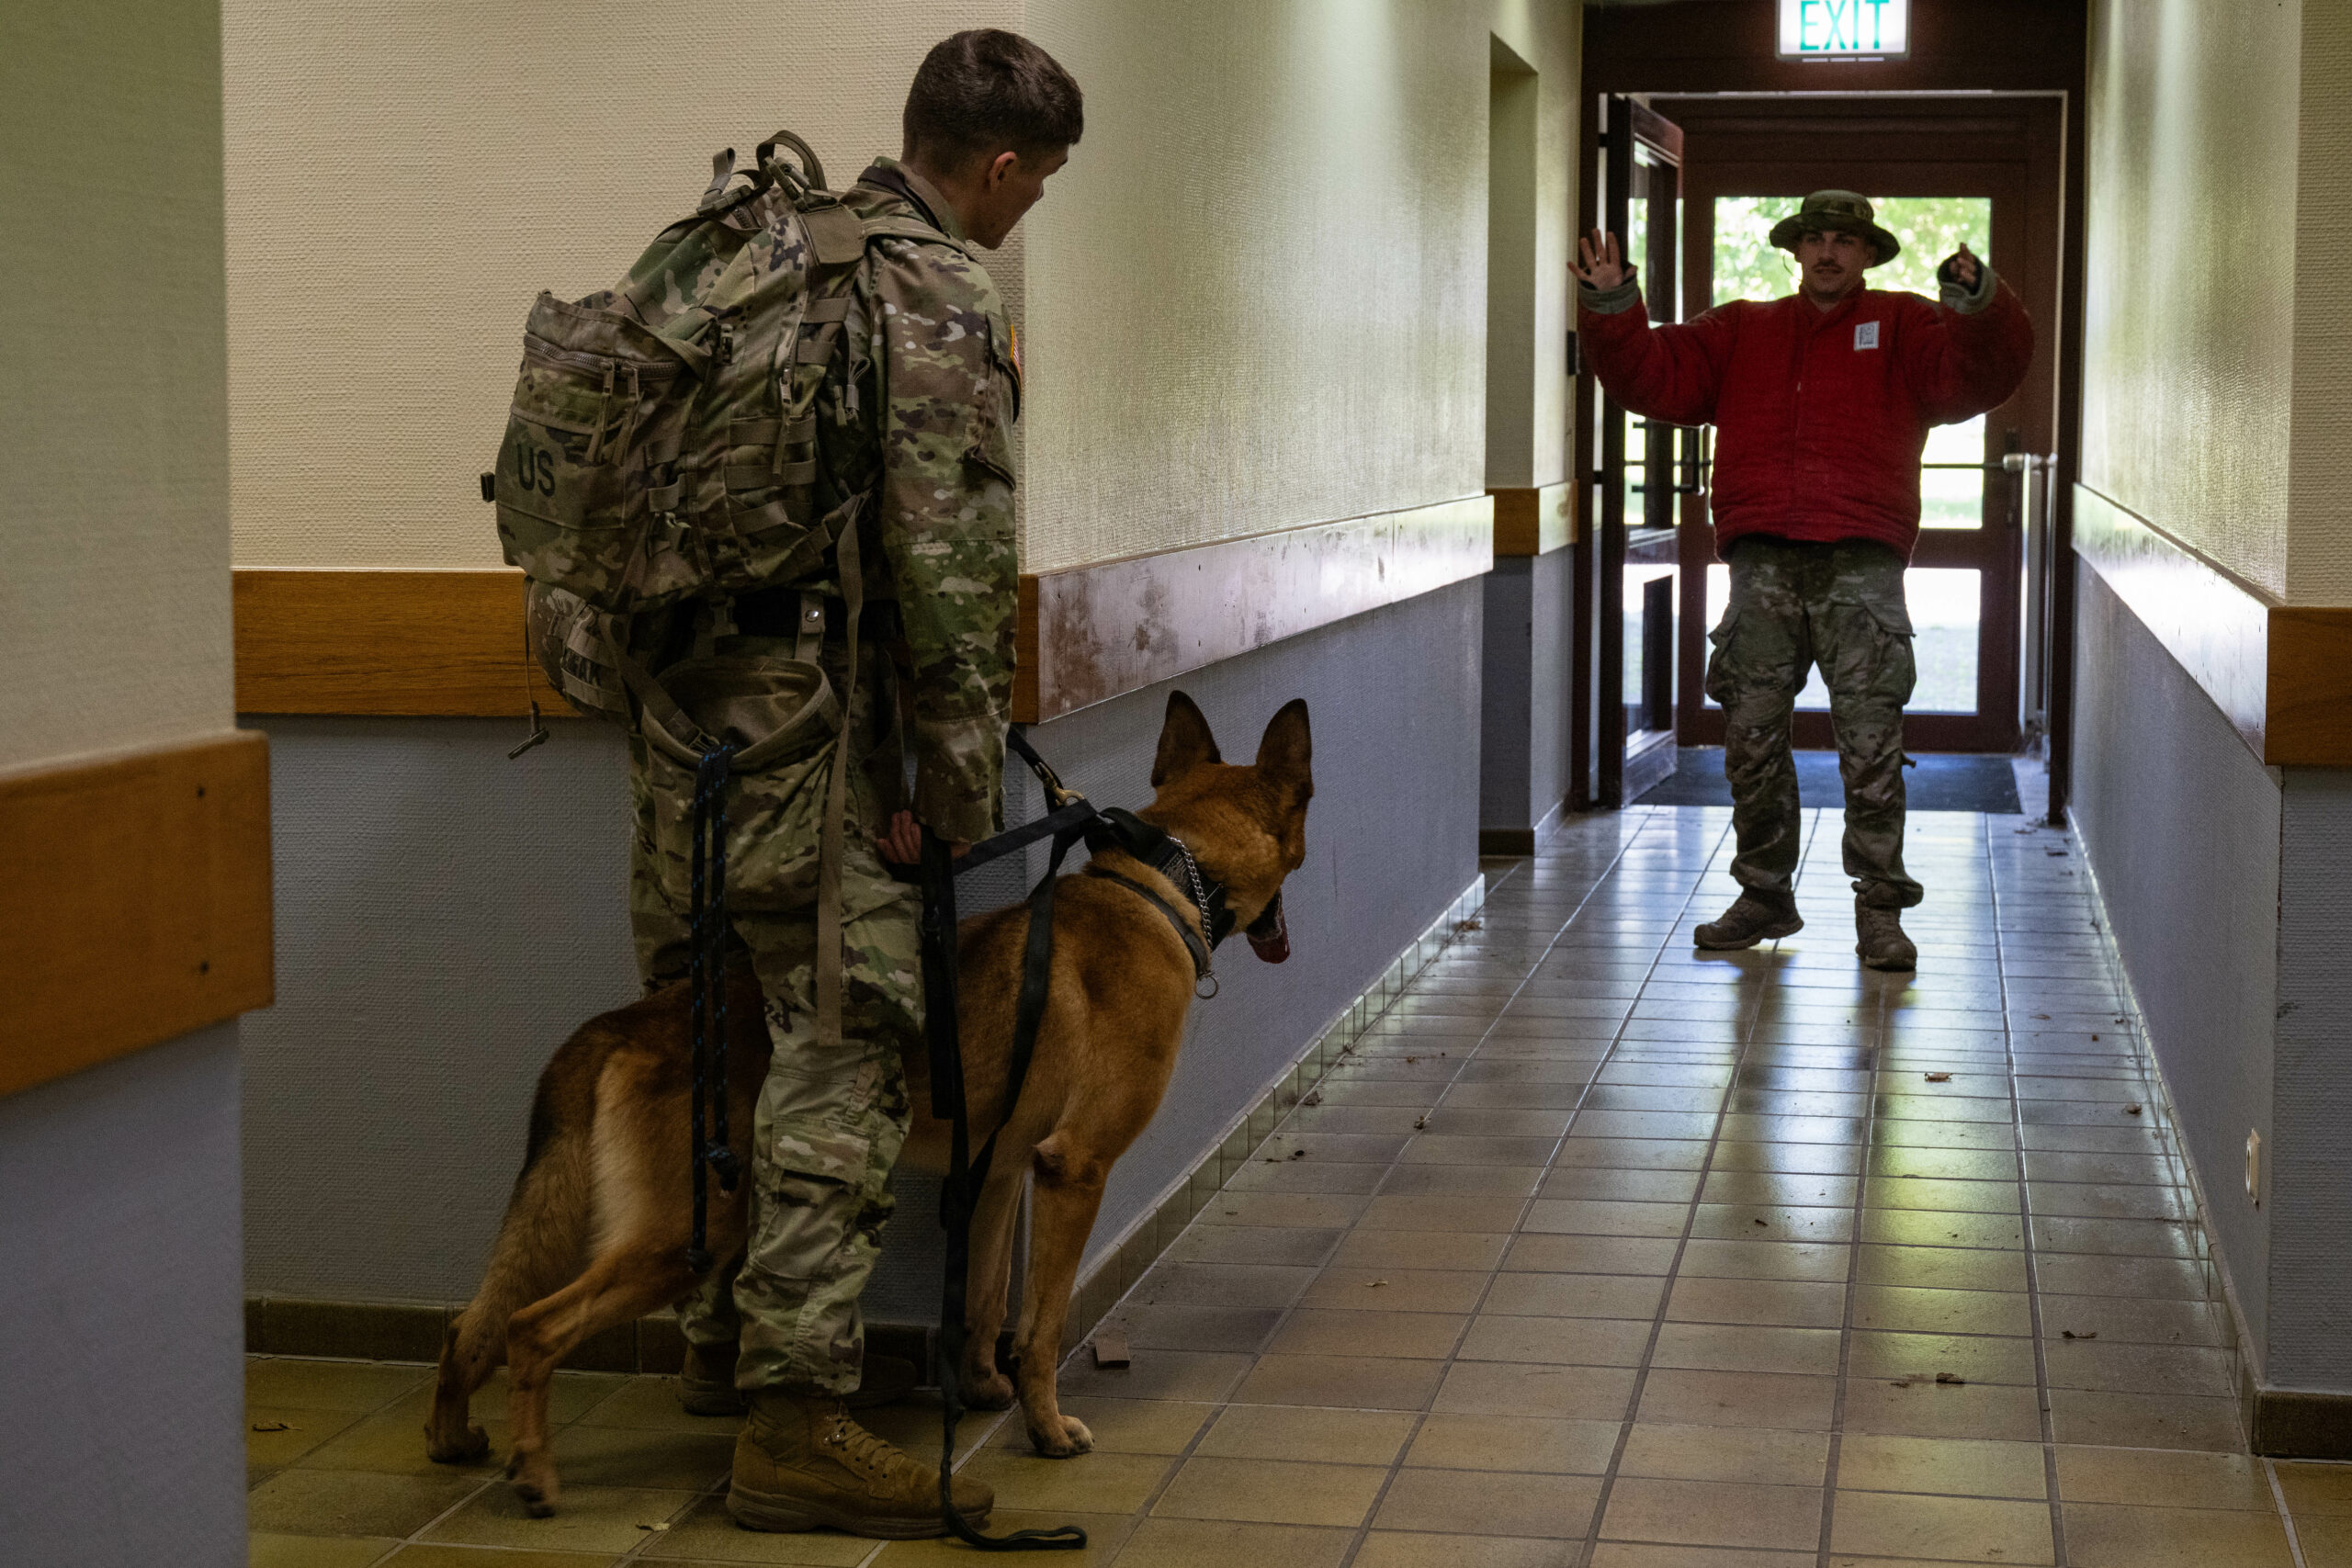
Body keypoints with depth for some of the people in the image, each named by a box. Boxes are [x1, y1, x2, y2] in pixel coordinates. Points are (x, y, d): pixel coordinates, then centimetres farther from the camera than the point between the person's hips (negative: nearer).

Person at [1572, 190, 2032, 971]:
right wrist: (1612, 306, 0)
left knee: (1871, 743, -8)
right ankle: (1765, 896, 16)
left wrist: (1977, 303, -22)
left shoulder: (1902, 327, 13)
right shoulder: (1740, 332, 22)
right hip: (1763, 563, 3)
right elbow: (1654, 376, 14)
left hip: (1860, 563, -3)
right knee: (1752, 736, 4)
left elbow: (1978, 374, -3)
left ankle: (1879, 911, -2)